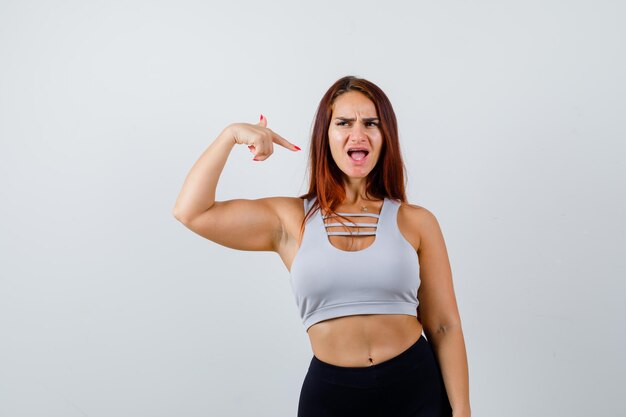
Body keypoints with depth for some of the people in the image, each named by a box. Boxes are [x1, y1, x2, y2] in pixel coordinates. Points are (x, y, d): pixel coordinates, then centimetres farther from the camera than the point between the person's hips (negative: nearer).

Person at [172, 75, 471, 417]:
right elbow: (191, 212, -5)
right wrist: (231, 134, -7)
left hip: (417, 389, 0)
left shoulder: (416, 221, 0)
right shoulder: (290, 220, 1)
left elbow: (444, 326, 1)